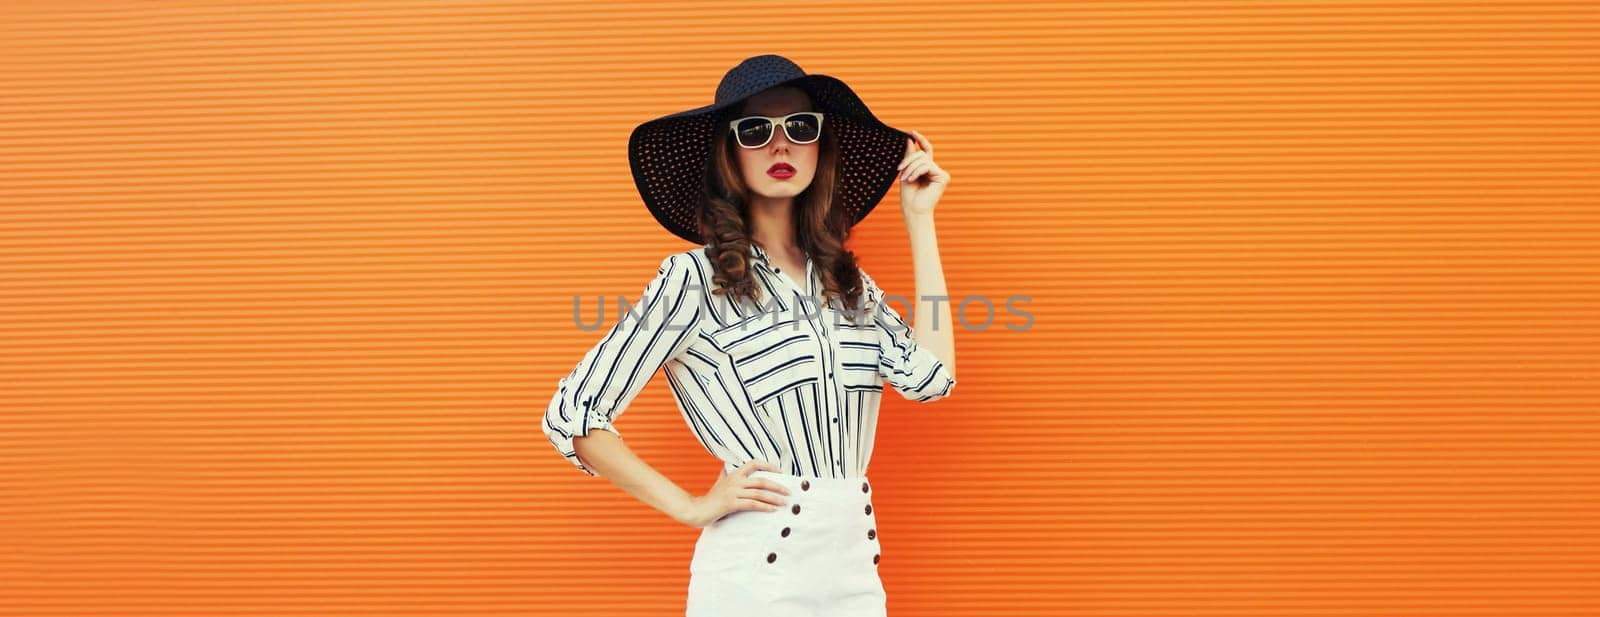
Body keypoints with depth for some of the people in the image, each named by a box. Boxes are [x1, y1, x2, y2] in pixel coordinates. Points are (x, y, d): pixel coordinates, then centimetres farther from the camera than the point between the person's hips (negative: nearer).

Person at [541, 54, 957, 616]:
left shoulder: (847, 280, 11)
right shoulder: (695, 276, -6)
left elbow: (930, 375, -5)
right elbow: (572, 414, -7)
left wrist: (919, 220, 3)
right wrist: (692, 506, -8)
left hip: (856, 569, 5)